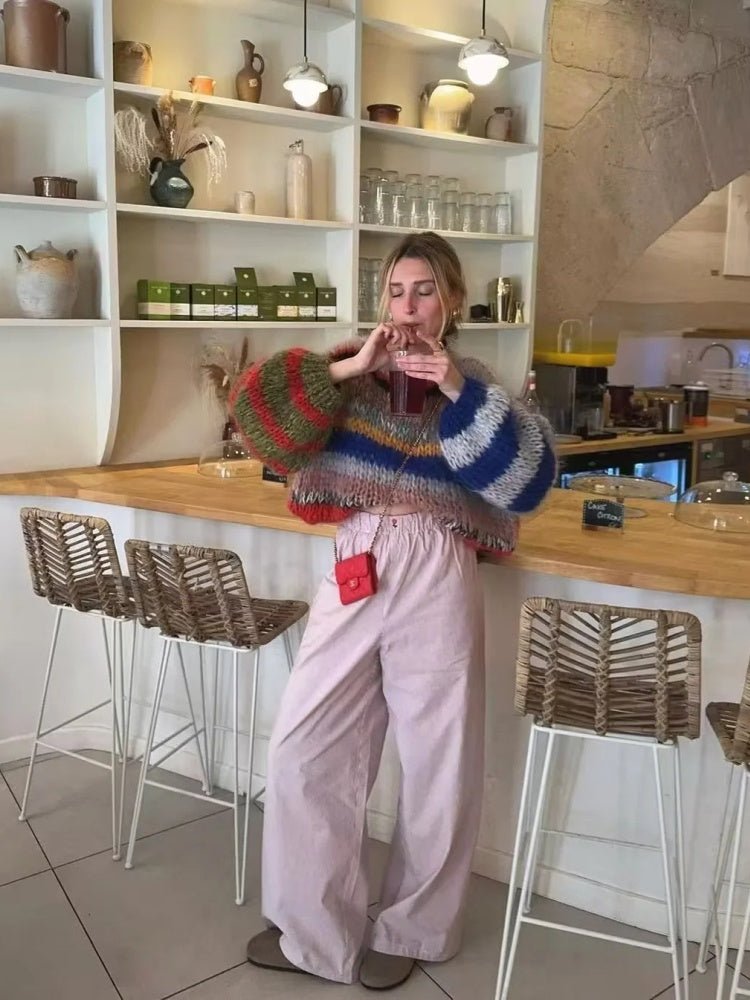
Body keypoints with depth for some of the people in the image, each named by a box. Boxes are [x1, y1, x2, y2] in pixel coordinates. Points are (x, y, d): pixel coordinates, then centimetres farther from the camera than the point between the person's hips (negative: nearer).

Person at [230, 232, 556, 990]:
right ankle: (315, 927, 26)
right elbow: (255, 410, -9)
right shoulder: (350, 371, 6)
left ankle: (408, 930, 33)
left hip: (435, 579, -1)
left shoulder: (473, 387, 4)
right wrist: (351, 367, -16)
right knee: (304, 748, 5)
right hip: (353, 572, 2)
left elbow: (527, 481, -11)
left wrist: (460, 394, -18)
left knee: (436, 763, 9)